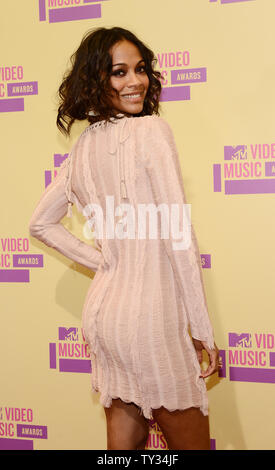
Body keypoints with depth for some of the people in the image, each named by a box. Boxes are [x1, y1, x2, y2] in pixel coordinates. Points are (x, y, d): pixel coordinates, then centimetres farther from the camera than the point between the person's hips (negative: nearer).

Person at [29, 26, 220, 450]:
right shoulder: (151, 130, -13)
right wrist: (203, 330, -11)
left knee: (123, 439, 17)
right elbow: (177, 237, -17)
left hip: (102, 310, 7)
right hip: (151, 314, -7)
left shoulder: (83, 149, 9)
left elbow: (41, 224, 20)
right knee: (192, 443, 10)